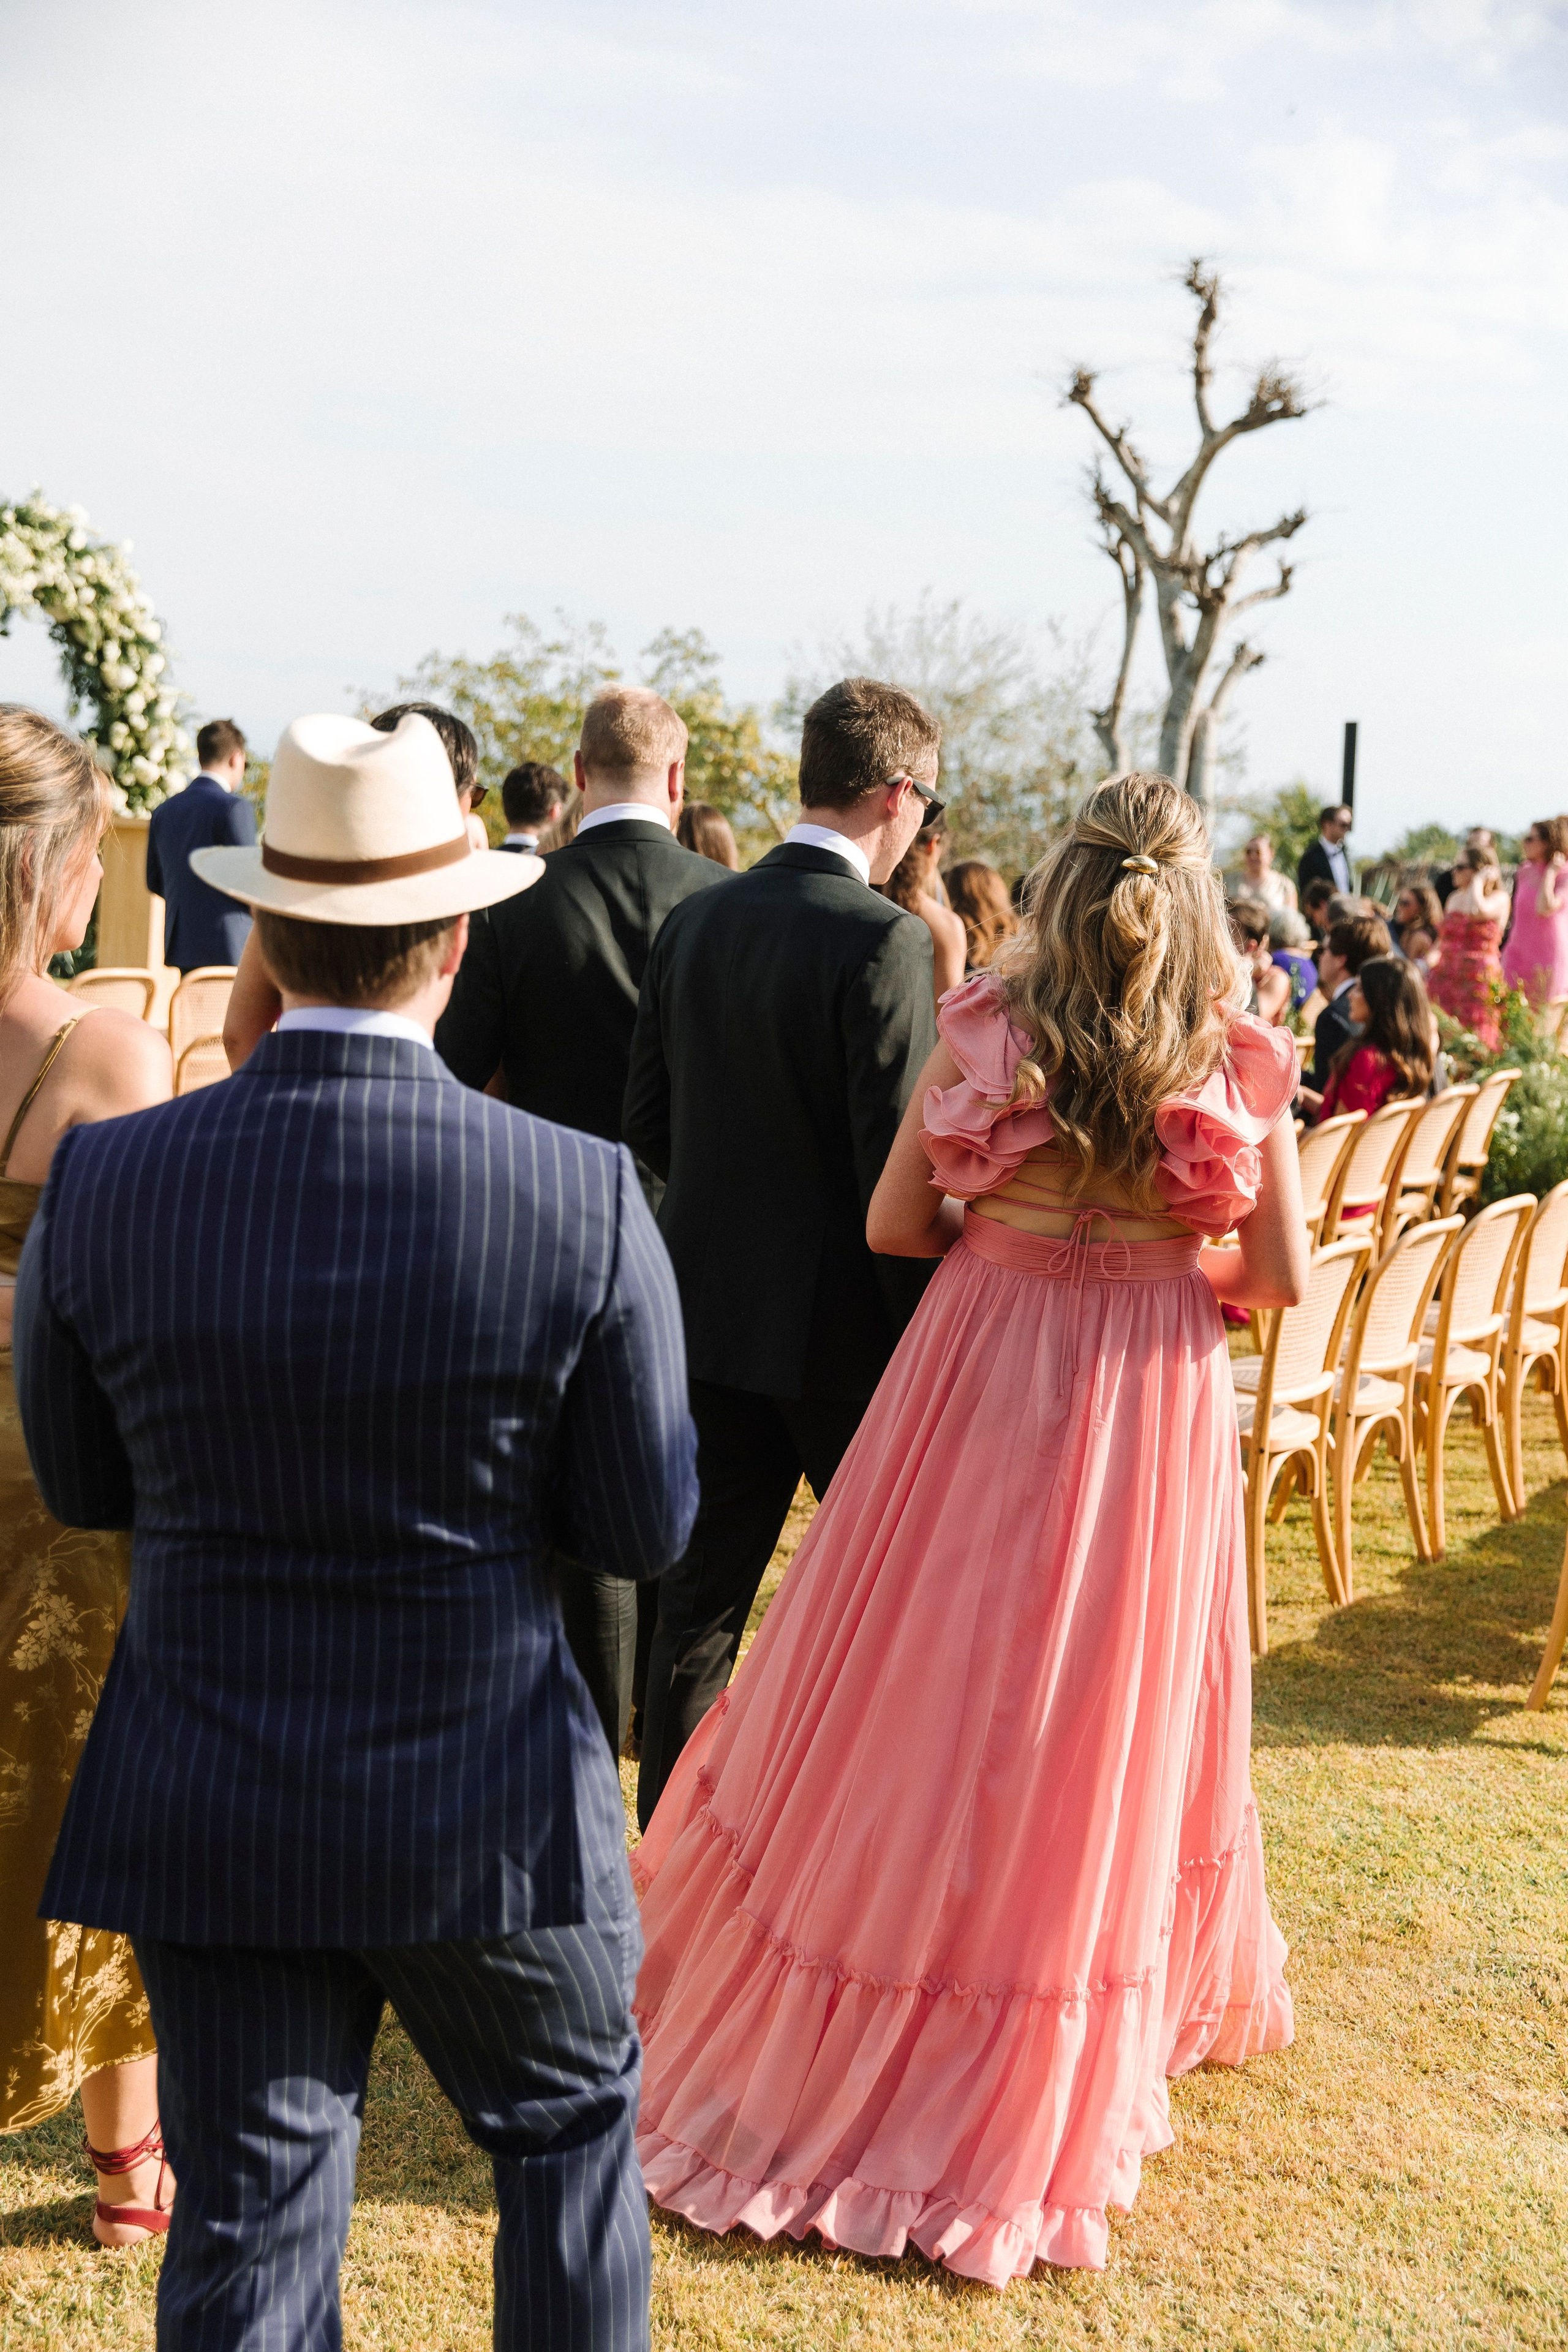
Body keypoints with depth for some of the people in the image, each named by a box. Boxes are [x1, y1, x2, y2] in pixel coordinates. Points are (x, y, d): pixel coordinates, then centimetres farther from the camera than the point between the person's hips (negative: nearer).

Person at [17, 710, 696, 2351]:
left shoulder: (101, 1182, -11)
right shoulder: (584, 1198, -17)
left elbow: (81, 1483, 2)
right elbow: (643, 1524, -8)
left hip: (208, 1811, 2)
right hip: (489, 1802, -1)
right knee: (571, 2128, 24)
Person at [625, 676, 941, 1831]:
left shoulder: (694, 921, 4)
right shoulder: (883, 939, -16)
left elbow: (647, 1120, 10)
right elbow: (901, 1170, -18)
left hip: (711, 1304, 6)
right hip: (842, 1323, -6)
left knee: (703, 1595, 13)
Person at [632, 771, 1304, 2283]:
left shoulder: (983, 1028, -6)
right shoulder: (1238, 1065, -6)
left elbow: (891, 1224, -3)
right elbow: (1280, 1278, -4)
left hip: (980, 1371, 0)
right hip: (1149, 1409, 0)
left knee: (922, 1706, 12)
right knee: (1098, 1722, 13)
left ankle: (813, 2035, 24)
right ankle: (1032, 2083, 29)